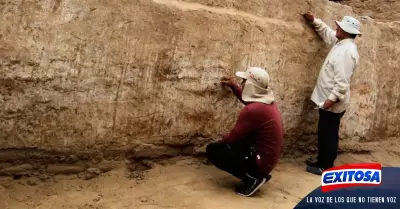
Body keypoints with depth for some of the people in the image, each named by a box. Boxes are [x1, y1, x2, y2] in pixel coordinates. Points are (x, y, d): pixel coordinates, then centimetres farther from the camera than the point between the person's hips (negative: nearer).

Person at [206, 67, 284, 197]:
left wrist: (221, 141, 5)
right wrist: (232, 86, 28)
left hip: (260, 161, -10)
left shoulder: (253, 110, -26)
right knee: (234, 143, 28)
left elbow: (233, 137, -16)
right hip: (268, 159, 10)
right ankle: (259, 175, 14)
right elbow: (247, 99, 28)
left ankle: (253, 179, -9)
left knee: (212, 150, -8)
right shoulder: (268, 101, 3)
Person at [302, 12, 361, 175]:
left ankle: (326, 167, 13)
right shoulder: (341, 43, 8)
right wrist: (314, 21, 17)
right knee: (325, 133, 18)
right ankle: (323, 161, 30)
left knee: (328, 134, 1)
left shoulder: (347, 51, -23)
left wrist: (332, 99, -26)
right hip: (328, 98, 10)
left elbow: (342, 81, -27)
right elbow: (327, 32, 27)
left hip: (333, 102, -10)